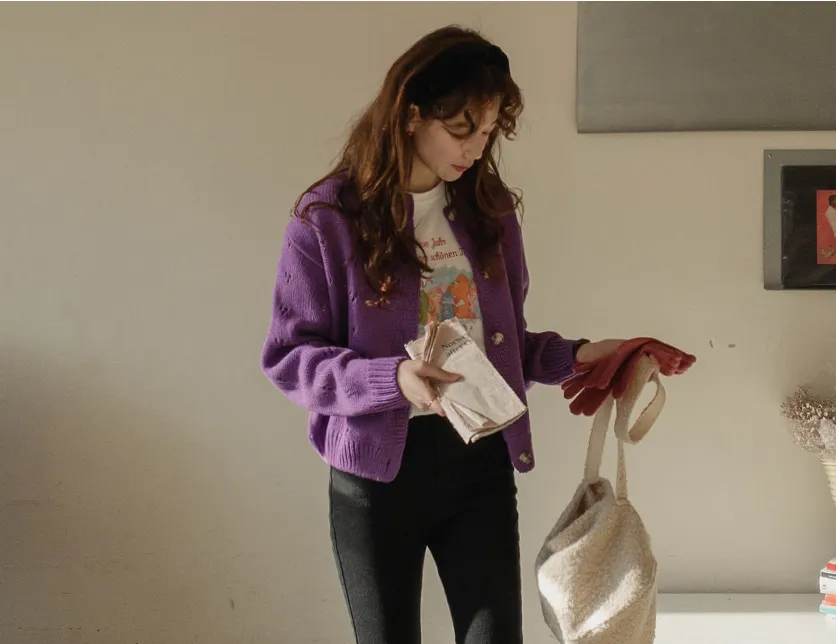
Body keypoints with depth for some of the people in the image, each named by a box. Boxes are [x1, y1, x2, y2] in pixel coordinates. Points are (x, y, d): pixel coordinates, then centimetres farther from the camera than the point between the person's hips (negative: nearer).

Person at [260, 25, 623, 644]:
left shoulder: (489, 210, 6)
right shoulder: (327, 217, -8)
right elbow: (288, 357, -9)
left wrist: (575, 355, -2)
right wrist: (392, 379, -23)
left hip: (481, 460, 3)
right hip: (377, 469, -3)